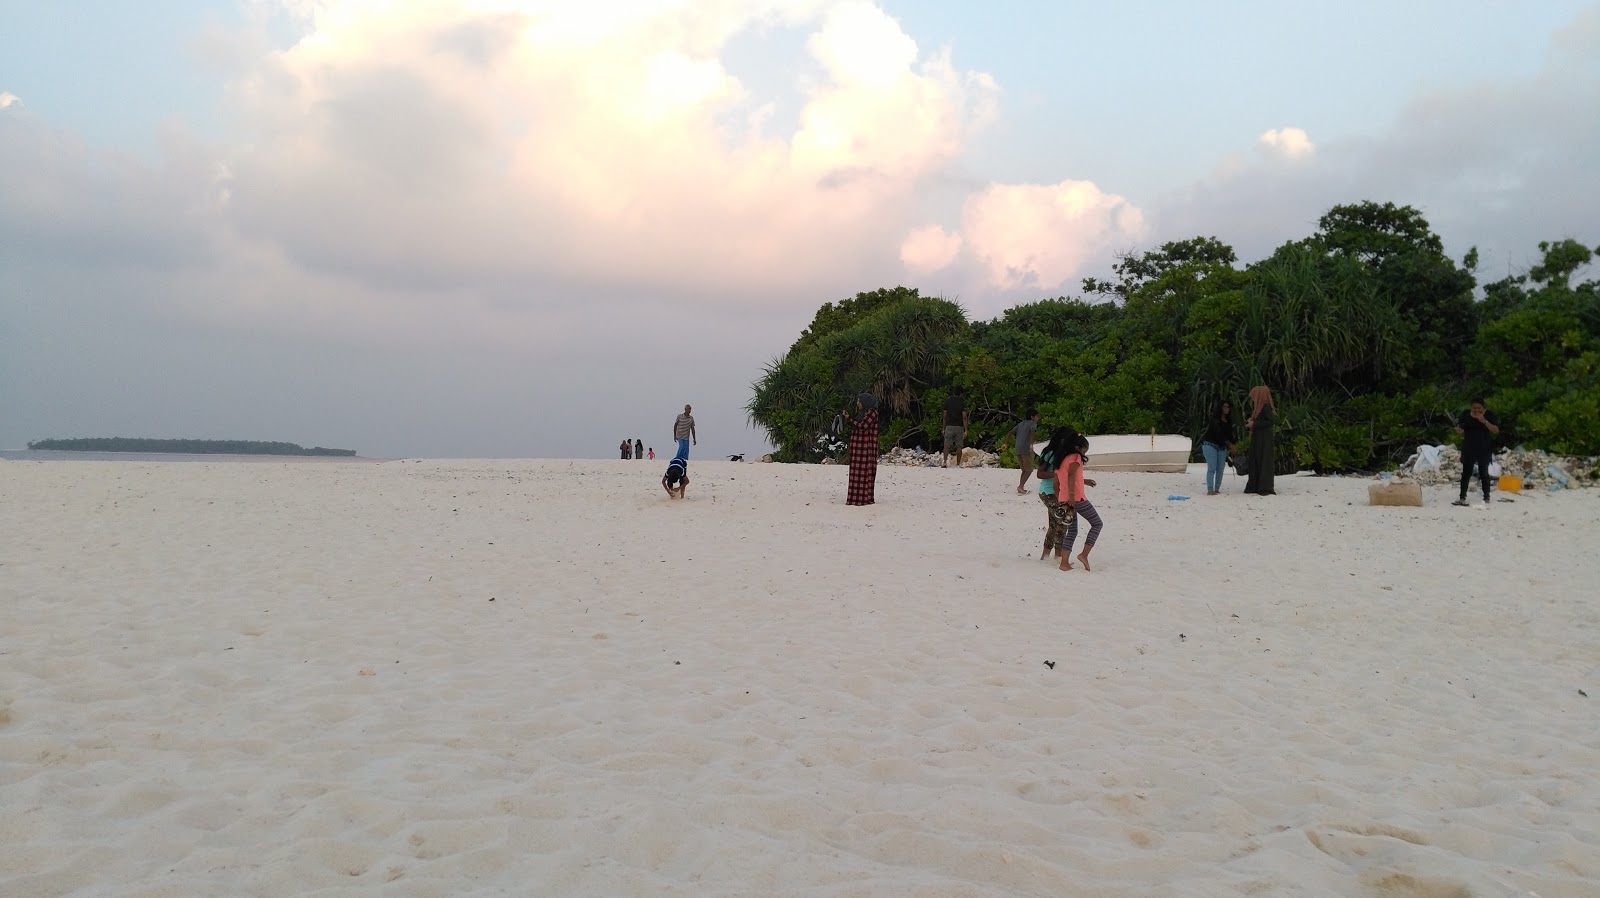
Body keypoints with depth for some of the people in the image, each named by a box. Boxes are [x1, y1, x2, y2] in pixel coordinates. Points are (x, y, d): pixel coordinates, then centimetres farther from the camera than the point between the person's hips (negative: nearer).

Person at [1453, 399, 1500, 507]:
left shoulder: (1489, 415, -5)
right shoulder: (1466, 414, 4)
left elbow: (1496, 430, -12)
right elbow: (1458, 428, 9)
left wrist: (1484, 421, -23)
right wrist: (1458, 430, -15)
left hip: (1484, 450, -3)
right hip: (1468, 449, 3)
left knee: (1483, 473, 1)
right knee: (1466, 473, 2)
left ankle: (1486, 499, 5)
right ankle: (1462, 498, 5)